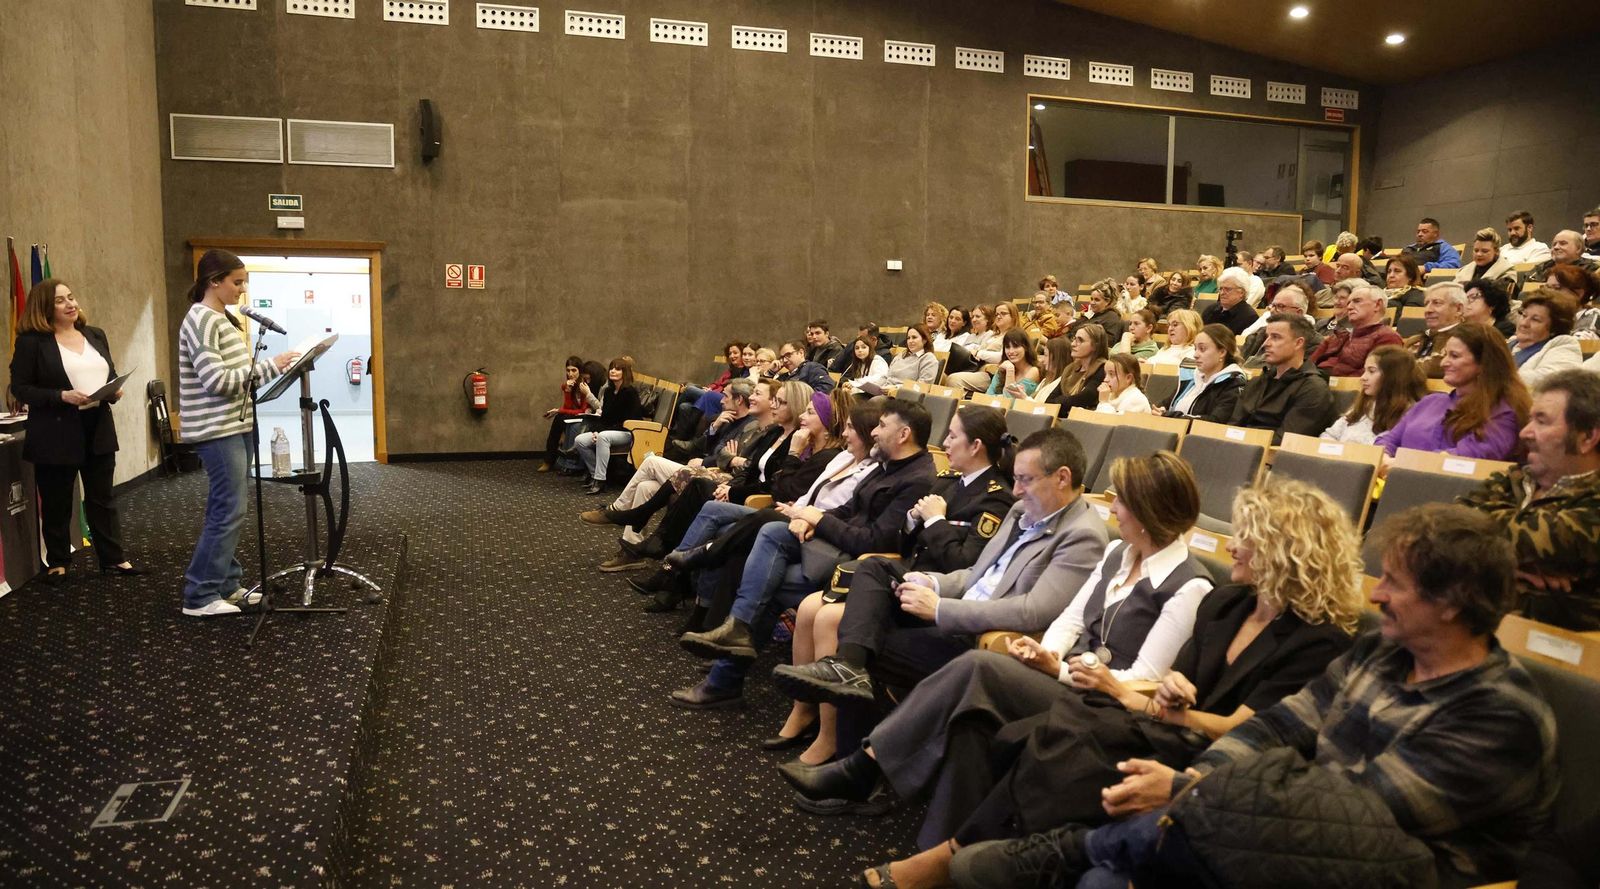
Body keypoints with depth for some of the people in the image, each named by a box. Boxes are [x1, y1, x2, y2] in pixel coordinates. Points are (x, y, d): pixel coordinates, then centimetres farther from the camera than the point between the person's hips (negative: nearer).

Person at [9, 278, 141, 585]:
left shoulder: (96, 335, 10)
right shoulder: (32, 341, -7)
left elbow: (111, 375, 18)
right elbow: (19, 388, -9)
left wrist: (115, 391, -4)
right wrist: (62, 396, -22)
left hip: (98, 431, 5)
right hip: (56, 436, -5)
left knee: (103, 498, 10)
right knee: (56, 503, 8)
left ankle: (113, 559, 18)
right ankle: (56, 563, 22)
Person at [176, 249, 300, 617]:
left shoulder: (222, 318, 15)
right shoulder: (201, 320, -14)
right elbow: (217, 380, -22)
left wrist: (271, 367, 5)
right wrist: (270, 365, -20)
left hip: (236, 426, 10)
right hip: (218, 431, -10)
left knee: (227, 511, 12)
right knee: (228, 512, -8)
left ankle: (225, 585, 20)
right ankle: (199, 597, -1)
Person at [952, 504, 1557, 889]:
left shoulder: (1501, 717, -15)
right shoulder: (1378, 653, 10)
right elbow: (1280, 727, 6)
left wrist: (1186, 792, -22)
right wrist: (1192, 777, -13)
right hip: (1308, 841, 7)